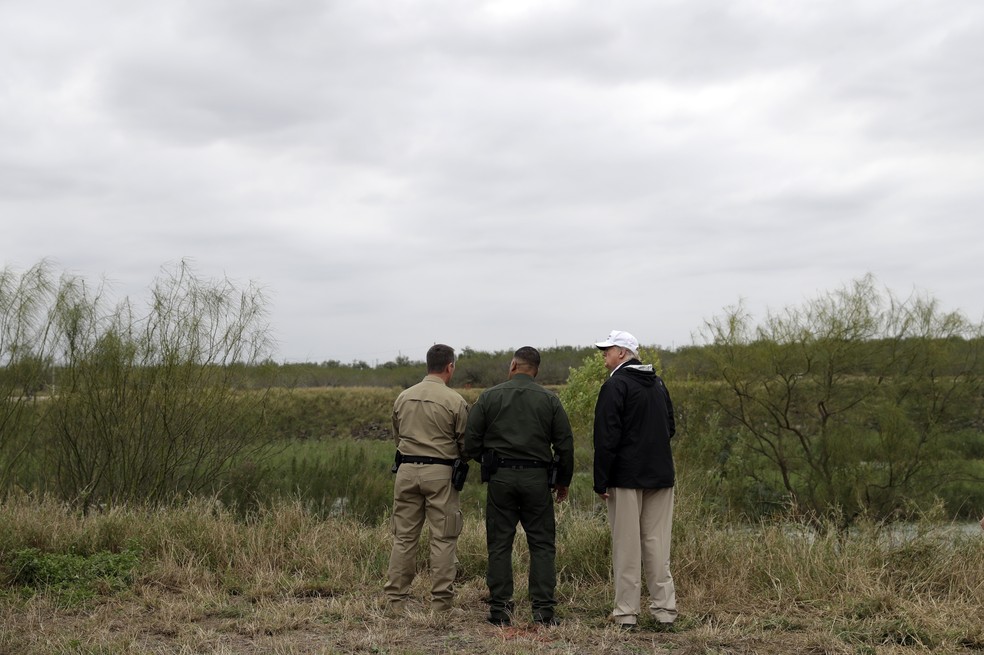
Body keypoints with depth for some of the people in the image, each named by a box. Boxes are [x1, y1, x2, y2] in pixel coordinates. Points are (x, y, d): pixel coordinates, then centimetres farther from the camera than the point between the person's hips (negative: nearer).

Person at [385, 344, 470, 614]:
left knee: (404, 537, 9)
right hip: (440, 472, -4)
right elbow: (466, 443, -2)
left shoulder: (403, 397, 7)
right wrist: (459, 461, 18)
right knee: (443, 539, 2)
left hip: (407, 469, 4)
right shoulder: (455, 401, -8)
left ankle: (396, 600, 10)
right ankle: (441, 602, 2)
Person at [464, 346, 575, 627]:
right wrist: (563, 481, 15)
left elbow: (471, 440, 1)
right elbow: (565, 443, 3)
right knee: (542, 544, 5)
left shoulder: (489, 396, 2)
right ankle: (543, 609, 1)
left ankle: (500, 608, 6)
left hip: (500, 477, 0)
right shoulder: (549, 400, 3)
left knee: (499, 544, 6)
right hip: (537, 478, 0)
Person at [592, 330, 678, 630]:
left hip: (627, 477, -6)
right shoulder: (658, 383, 13)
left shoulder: (615, 385, -10)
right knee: (657, 543, 9)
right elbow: (670, 428, 20)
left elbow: (606, 438, -14)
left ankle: (626, 612, 2)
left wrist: (601, 481, -11)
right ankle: (664, 609, 9)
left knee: (626, 545, -1)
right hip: (661, 475, 6)